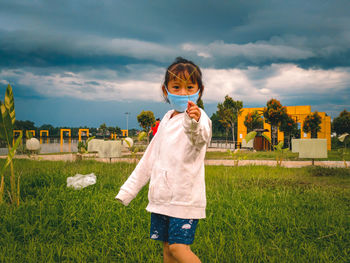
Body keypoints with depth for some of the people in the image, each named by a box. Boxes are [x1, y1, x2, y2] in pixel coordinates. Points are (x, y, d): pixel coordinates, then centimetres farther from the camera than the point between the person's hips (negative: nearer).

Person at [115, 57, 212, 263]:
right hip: (161, 197, 7)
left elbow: (200, 137, -37)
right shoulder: (167, 119, 13)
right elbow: (151, 156, 21)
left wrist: (194, 123, -62)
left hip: (185, 197, -7)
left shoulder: (198, 117, -10)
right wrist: (128, 191, 23)